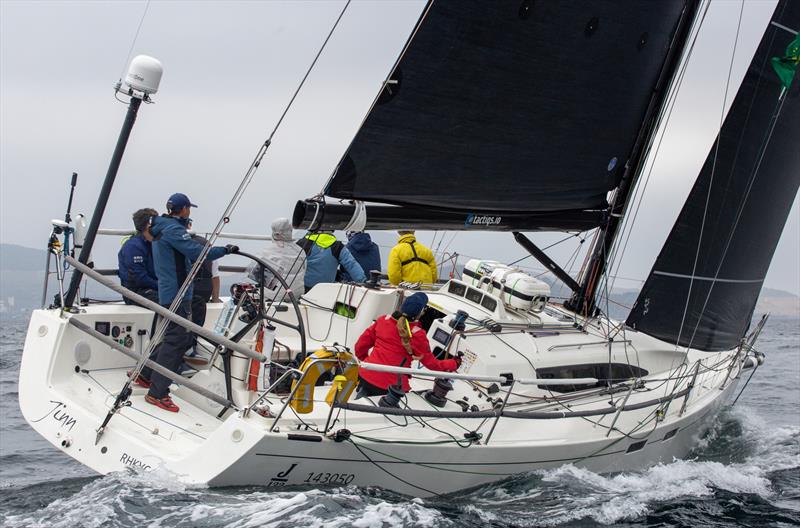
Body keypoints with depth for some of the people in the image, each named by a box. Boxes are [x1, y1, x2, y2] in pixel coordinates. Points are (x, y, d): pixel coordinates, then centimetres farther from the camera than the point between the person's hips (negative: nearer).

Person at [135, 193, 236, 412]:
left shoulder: (162, 228, 16)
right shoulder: (173, 229, -16)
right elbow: (198, 252, -24)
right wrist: (226, 250, -15)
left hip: (169, 293, 10)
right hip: (178, 294, -10)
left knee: (177, 337, 19)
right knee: (176, 340, -9)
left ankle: (145, 375, 27)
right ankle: (157, 393, -8)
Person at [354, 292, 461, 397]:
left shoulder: (383, 320, 1)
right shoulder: (417, 335, -12)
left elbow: (361, 345, 10)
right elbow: (432, 364, 0)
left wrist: (364, 359, 30)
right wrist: (454, 363, 16)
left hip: (366, 377, 5)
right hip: (390, 387, -5)